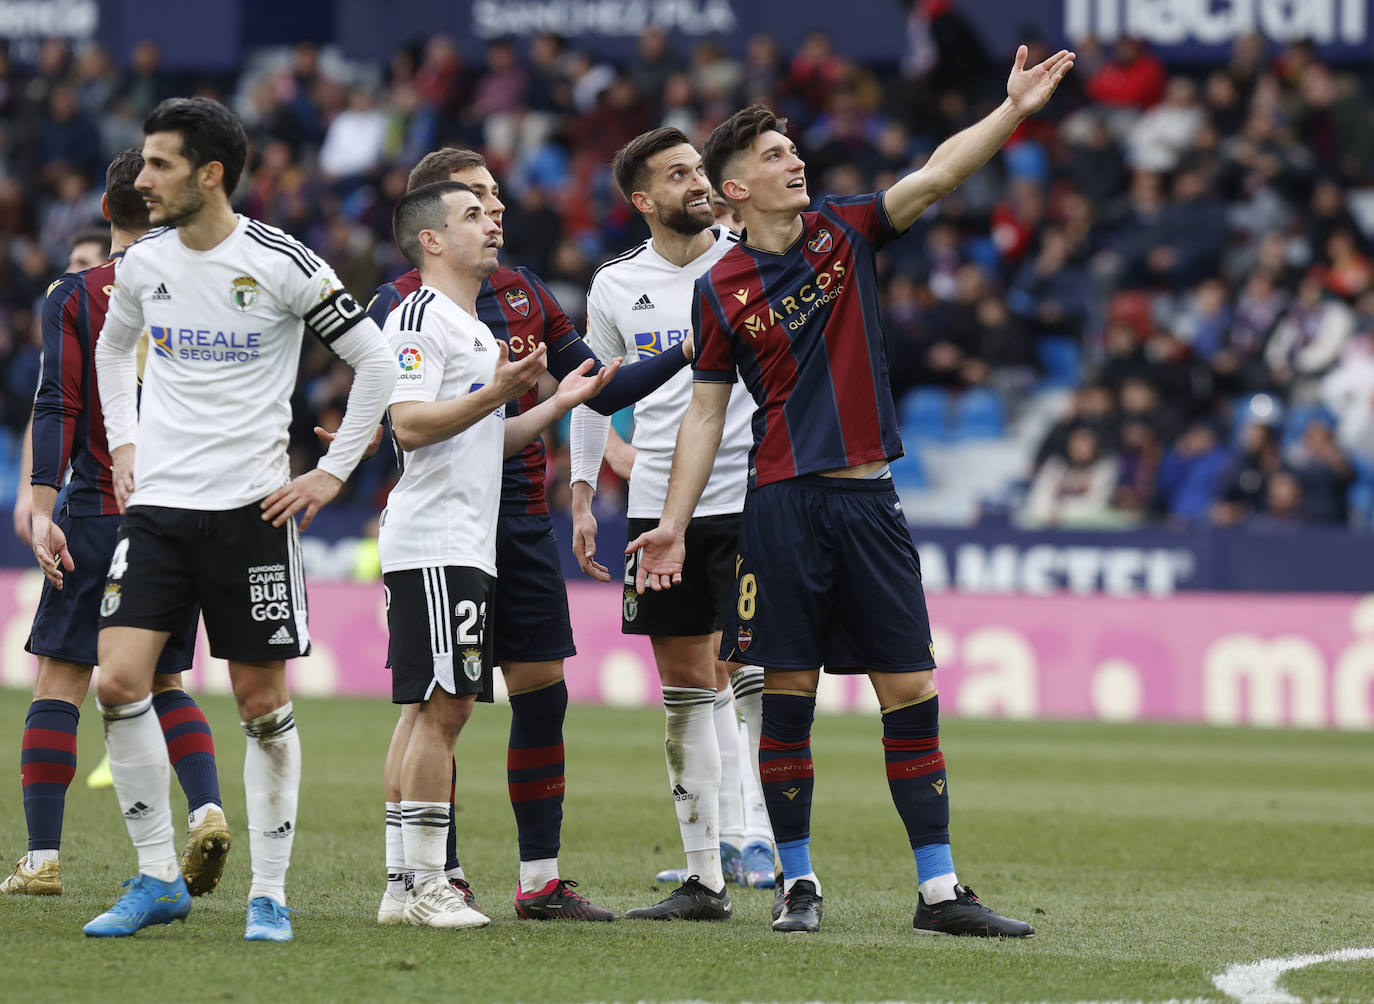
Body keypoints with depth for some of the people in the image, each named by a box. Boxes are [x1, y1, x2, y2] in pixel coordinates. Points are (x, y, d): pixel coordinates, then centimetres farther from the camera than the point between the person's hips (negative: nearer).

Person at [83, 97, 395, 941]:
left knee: (265, 702, 1)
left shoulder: (282, 264, -10)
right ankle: (159, 878, 2)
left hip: (250, 508, -4)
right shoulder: (144, 262, 5)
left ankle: (270, 893, 12)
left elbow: (377, 362, -4)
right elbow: (114, 347, 26)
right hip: (157, 504, 4)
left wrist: (333, 474, -5)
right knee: (119, 680, -10)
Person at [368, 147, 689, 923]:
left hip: (523, 520, 6)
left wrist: (687, 354, 5)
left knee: (542, 692, 4)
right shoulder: (403, 304, -4)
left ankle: (542, 879, 10)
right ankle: (411, 878, -1)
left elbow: (601, 392, 15)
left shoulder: (527, 296, 13)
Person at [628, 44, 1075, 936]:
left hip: (870, 497, 2)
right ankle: (799, 883, 10)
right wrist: (675, 523, 1)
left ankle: (940, 889, 2)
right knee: (788, 693, 0)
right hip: (784, 503, -2)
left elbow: (935, 177, -5)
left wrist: (1012, 111, -19)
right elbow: (706, 412, 7)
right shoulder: (721, 290, 3)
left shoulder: (842, 233, 7)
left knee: (911, 689, 0)